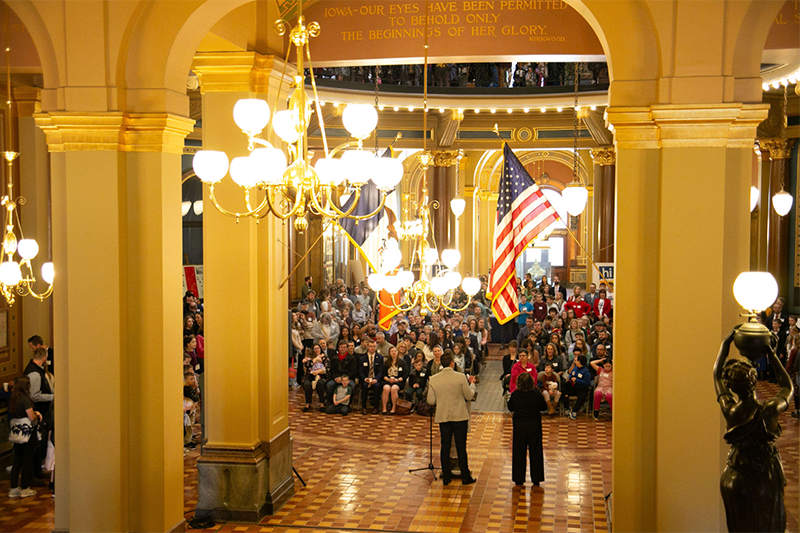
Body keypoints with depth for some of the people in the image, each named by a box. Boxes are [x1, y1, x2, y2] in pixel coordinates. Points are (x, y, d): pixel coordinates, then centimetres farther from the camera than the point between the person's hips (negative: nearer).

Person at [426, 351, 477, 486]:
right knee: (461, 447, 4)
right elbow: (469, 396, -3)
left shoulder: (433, 380, -3)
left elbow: (431, 401, -1)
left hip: (443, 417, 2)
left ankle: (446, 477, 14)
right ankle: (465, 477, 10)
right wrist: (472, 384, 14)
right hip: (459, 416, -2)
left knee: (445, 447, 10)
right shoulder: (460, 377, -11)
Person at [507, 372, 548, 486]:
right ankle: (536, 479, 14)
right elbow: (544, 407, -1)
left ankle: (518, 479, 12)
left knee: (519, 452, 9)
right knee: (535, 452, 10)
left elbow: (510, 408, 0)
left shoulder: (515, 394, -12)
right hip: (534, 425, 0)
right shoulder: (537, 394, -13)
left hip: (519, 425, 0)